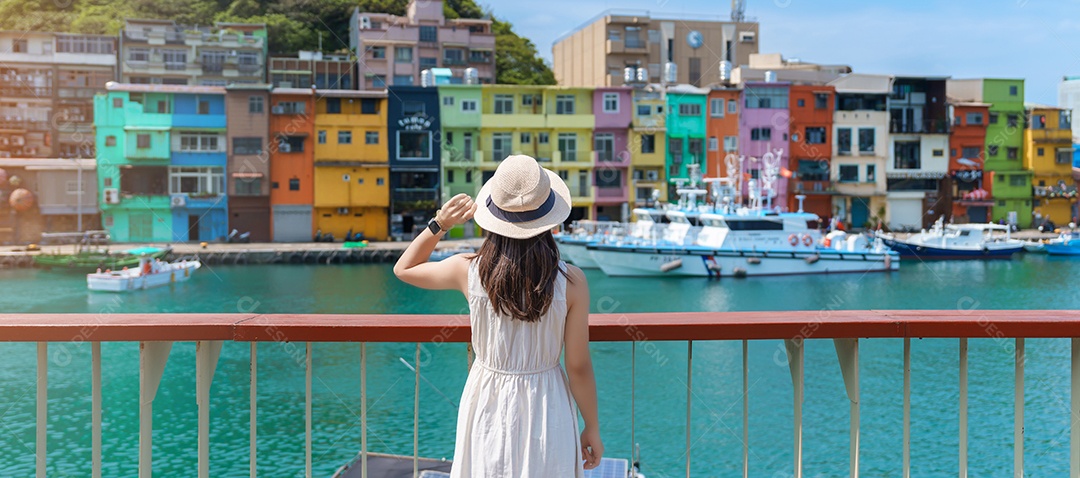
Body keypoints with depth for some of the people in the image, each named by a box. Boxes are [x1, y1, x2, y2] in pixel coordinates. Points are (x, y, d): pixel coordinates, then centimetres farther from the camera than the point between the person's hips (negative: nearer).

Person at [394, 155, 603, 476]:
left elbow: (404, 269, 6)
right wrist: (592, 428, 2)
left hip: (488, 408, 1)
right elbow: (579, 367, -11)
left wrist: (439, 224, 0)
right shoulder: (570, 282, -17)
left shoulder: (469, 271, -14)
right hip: (545, 412, -1)